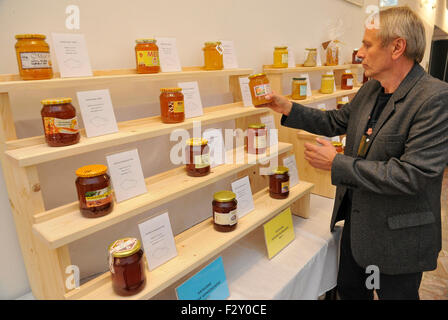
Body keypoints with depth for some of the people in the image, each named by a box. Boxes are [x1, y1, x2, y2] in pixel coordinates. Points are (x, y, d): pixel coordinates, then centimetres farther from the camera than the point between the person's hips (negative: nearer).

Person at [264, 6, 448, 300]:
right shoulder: (370, 90, 0)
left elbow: (413, 174, -29)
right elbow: (335, 122, 12)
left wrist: (338, 163, -25)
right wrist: (288, 108, 2)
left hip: (398, 238, -7)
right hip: (356, 221, 7)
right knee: (349, 290, 26)